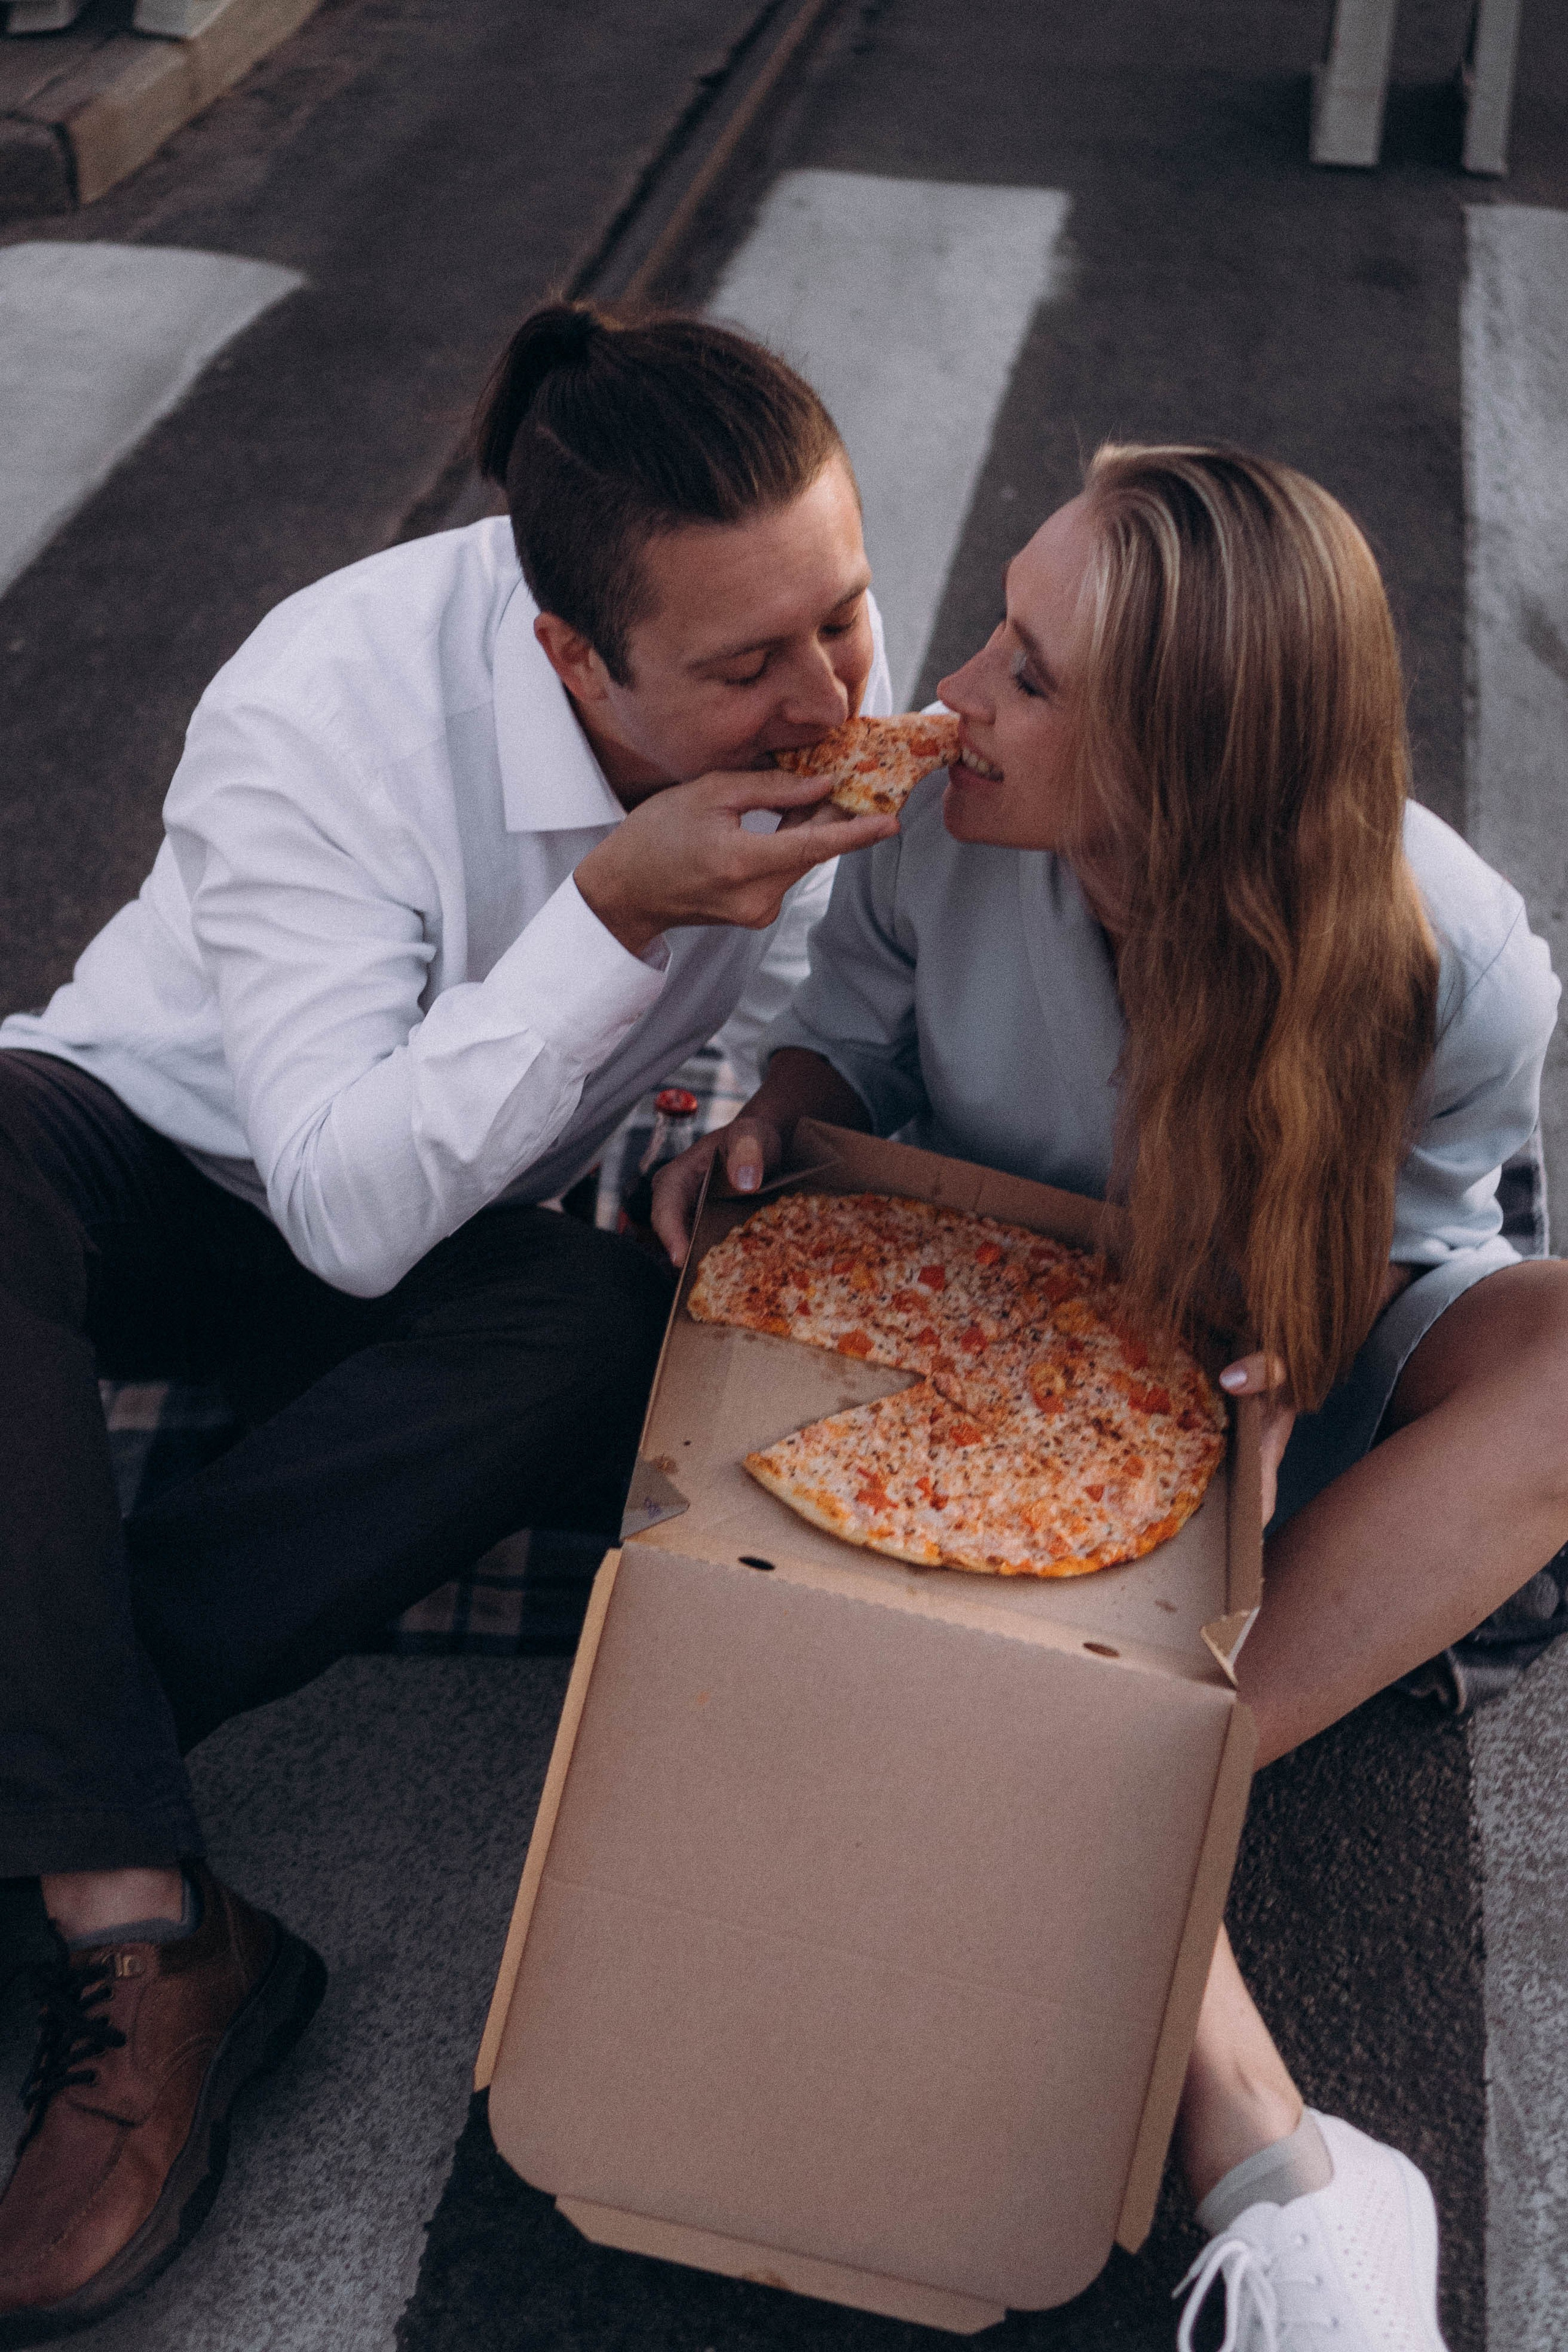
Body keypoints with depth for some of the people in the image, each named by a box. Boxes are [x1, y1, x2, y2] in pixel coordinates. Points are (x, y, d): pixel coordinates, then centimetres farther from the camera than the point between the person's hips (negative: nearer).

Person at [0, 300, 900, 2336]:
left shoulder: (828, 681, -16)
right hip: (168, 1176, -3)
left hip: (462, 1242, 3)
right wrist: (616, 912, -39)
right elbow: (350, 1209, -33)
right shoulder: (322, 714, -31)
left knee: (605, 1328, -32)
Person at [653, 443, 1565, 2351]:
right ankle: (1255, 2143, -29)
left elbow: (1382, 1233, -8)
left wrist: (1282, 1371, -28)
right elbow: (855, 1022, -1)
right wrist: (772, 1121, -23)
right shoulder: (940, 812, -21)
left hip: (1278, 1360, 0)